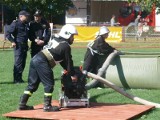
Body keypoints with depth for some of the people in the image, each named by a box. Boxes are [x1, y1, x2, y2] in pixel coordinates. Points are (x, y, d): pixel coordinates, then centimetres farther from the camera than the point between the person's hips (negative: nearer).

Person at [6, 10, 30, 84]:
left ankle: (19, 78, 18)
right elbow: (8, 34, -8)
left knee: (23, 63, 9)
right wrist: (12, 41, -18)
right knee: (18, 62, -9)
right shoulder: (15, 23, -7)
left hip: (24, 45, 7)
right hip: (18, 45, -7)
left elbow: (29, 34, 24)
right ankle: (16, 79, -4)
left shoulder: (26, 24, 15)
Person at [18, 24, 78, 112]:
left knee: (32, 84, 14)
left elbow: (61, 59, 33)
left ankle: (22, 104, 16)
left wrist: (66, 69, 36)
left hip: (35, 59, 9)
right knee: (49, 84, -1)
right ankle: (47, 106, -1)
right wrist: (72, 74, 16)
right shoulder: (66, 46, -1)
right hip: (42, 62, -9)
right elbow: (69, 61, 5)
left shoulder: (55, 40, 25)